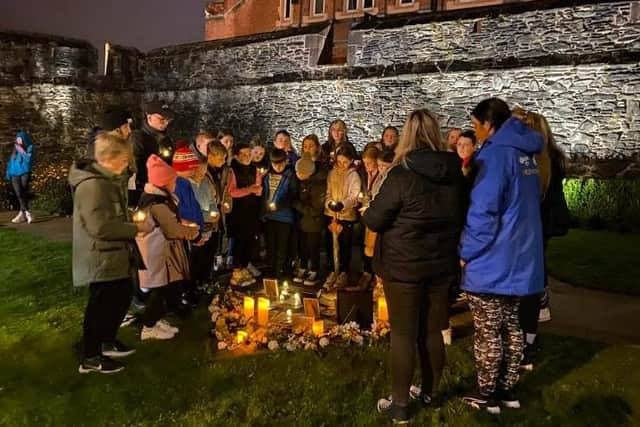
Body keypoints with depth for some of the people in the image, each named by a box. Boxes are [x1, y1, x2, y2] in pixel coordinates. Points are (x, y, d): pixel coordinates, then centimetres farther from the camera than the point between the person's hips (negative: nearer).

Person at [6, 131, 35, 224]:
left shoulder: (29, 148, 2)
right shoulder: (15, 149, 16)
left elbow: (29, 159, -13)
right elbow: (11, 161, 20)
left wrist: (22, 151, -12)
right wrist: (8, 173, 17)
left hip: (25, 173, -4)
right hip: (15, 174, 4)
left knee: (24, 193, -7)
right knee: (19, 194, -11)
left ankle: (22, 214, -1)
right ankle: (27, 213, -13)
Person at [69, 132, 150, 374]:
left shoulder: (107, 180, 10)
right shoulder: (92, 185, -23)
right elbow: (101, 227, -29)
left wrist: (133, 225, 6)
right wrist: (136, 228, -19)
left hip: (115, 257, 10)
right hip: (101, 261, -10)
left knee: (121, 299, 20)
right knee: (100, 308, 3)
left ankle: (107, 342, 38)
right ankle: (90, 358, 18)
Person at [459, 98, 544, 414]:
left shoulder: (496, 154, -16)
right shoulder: (524, 152, 10)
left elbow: (483, 212, -21)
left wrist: (466, 253, -11)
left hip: (492, 262, -8)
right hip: (519, 259, 9)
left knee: (487, 333, 5)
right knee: (510, 327, 17)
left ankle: (487, 395, 17)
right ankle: (507, 390, 28)